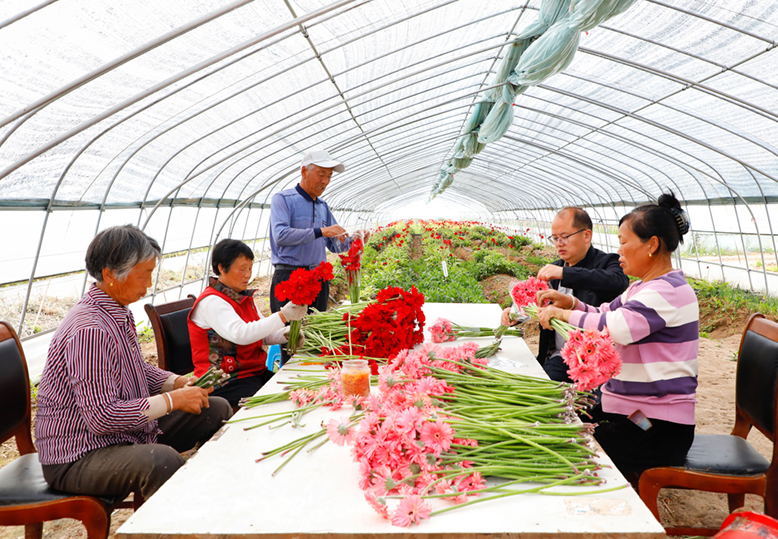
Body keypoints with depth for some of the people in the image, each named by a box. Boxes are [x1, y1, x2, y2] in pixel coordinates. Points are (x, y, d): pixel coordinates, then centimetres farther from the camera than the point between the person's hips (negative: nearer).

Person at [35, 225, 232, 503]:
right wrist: (173, 400, -22)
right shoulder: (90, 330, -27)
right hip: (78, 458, -10)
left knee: (217, 409, 8)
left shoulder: (118, 313, 7)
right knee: (162, 461, -40)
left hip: (125, 430, 10)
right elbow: (101, 418, -29)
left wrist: (180, 382, 2)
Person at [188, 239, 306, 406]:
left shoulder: (244, 297, 14)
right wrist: (283, 316, -32)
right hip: (225, 382, -8)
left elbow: (262, 334, 14)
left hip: (255, 372, 8)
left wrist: (287, 334, -7)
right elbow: (241, 334, -30)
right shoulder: (211, 302, -15)